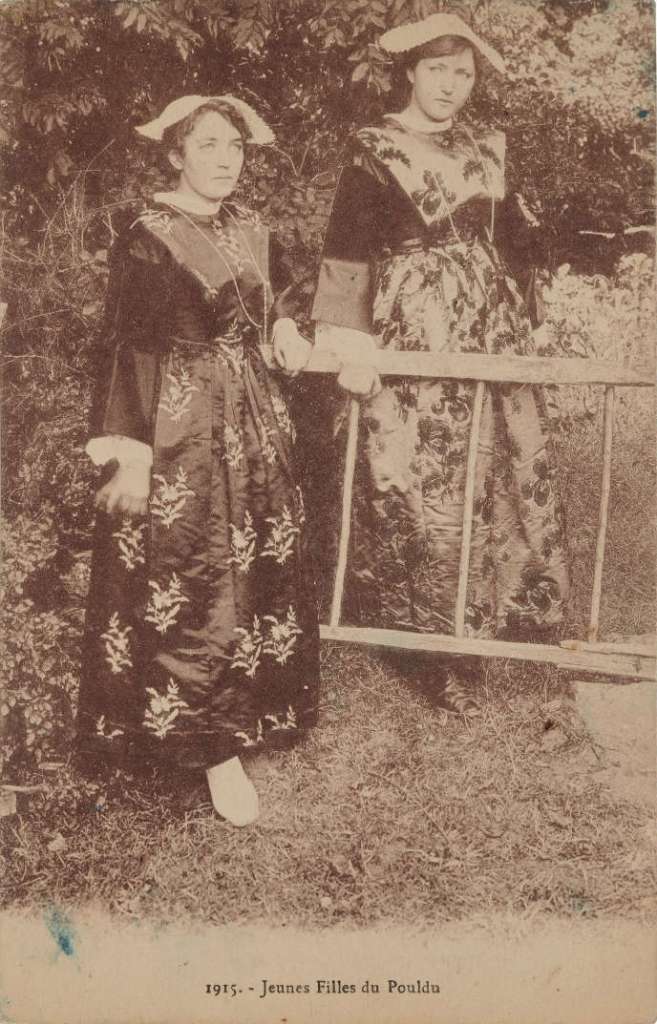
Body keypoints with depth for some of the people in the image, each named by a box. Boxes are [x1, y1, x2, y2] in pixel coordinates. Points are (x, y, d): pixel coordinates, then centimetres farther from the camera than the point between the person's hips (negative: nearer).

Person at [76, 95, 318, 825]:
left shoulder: (254, 233, 9)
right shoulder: (148, 240, -11)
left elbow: (280, 294, 27)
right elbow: (127, 351, -13)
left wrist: (284, 330, 4)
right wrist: (130, 451, -18)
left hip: (256, 426, 7)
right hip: (181, 434, -7)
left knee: (262, 569, 14)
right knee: (190, 586, -1)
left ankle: (252, 713, 32)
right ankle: (212, 745, 10)